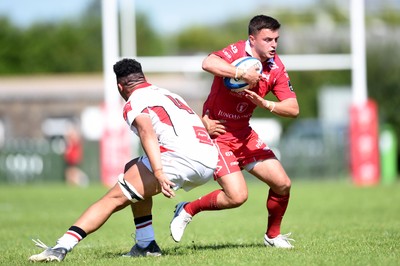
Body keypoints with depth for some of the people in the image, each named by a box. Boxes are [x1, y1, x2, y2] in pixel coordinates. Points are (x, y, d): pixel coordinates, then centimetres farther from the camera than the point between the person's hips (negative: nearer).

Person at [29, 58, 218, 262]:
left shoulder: (134, 103, 5)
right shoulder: (169, 94, 30)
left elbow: (147, 133, -15)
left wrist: (158, 173, -27)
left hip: (183, 159, -8)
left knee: (116, 197, -5)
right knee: (133, 170, 28)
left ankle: (62, 247, -19)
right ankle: (146, 245, 23)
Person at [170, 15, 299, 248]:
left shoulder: (276, 68, -3)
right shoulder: (236, 52, -20)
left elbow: (293, 109, -8)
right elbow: (209, 64, -43)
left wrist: (264, 104, -24)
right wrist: (243, 74, -42)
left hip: (244, 134, 7)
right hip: (217, 133, -7)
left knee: (283, 184, 1)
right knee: (237, 196, -17)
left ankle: (273, 235, 25)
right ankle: (188, 210, 7)